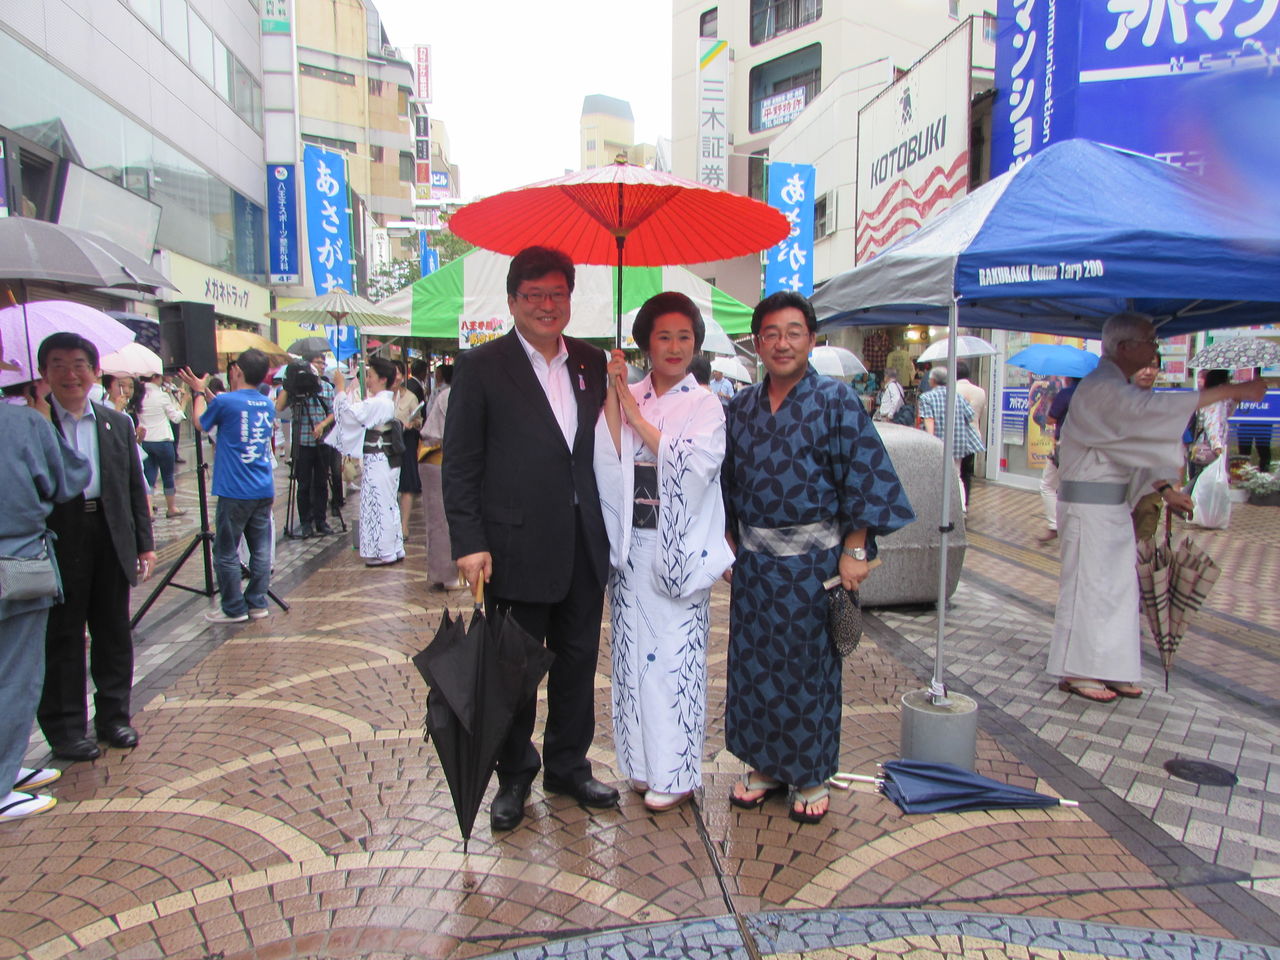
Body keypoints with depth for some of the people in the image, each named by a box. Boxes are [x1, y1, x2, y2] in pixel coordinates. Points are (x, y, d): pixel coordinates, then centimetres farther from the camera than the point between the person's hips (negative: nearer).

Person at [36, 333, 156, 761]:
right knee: (61, 640, 8)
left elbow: (135, 489, 9)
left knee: (114, 634, 12)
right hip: (58, 545, -3)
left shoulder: (118, 424, 8)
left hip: (112, 541, 4)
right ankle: (65, 730, 21)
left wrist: (145, 544, 6)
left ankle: (113, 717, 27)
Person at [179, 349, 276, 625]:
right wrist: (206, 392, 26)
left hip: (234, 492, -6)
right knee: (261, 550, 10)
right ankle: (257, 604, 17)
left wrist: (199, 392, 21)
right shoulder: (268, 405, 8)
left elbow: (201, 423, 9)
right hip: (264, 491, 6)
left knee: (226, 553, 5)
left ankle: (234, 609, 11)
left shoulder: (225, 402, -11)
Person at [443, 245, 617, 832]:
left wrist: (607, 528, 4)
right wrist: (469, 543, -12)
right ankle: (514, 778, 30)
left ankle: (568, 766, 35)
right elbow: (459, 465, -6)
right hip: (517, 548, -4)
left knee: (578, 662, 16)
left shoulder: (592, 364, 9)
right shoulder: (482, 367, -4)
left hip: (583, 547, 5)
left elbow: (603, 448, 11)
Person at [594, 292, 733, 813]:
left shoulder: (705, 405, 0)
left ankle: (676, 772, 18)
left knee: (676, 654, 2)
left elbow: (692, 466, -16)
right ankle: (641, 762, 27)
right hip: (630, 546, 3)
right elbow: (607, 463, -7)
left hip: (677, 550, -3)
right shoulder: (625, 397, 6)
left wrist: (637, 417, -15)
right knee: (632, 650, 9)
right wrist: (611, 397, -13)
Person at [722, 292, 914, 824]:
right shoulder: (741, 406, 8)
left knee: (807, 666, 6)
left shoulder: (835, 401, -6)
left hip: (811, 561, -4)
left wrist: (854, 549, -13)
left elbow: (864, 478, -9)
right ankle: (765, 766, 29)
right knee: (752, 661, 11)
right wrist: (734, 540, 12)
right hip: (753, 560, 5)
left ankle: (810, 776, 24)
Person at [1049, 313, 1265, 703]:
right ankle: (1075, 672, 8)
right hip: (1088, 501, -10)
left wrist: (1165, 488, 12)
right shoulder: (1101, 388, -18)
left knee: (1118, 587, 13)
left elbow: (1137, 444, 20)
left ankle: (1107, 670, 23)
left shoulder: (1117, 386, 14)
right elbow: (1153, 408, -32)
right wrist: (1231, 391, -28)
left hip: (1113, 501, 10)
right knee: (1088, 586, -3)